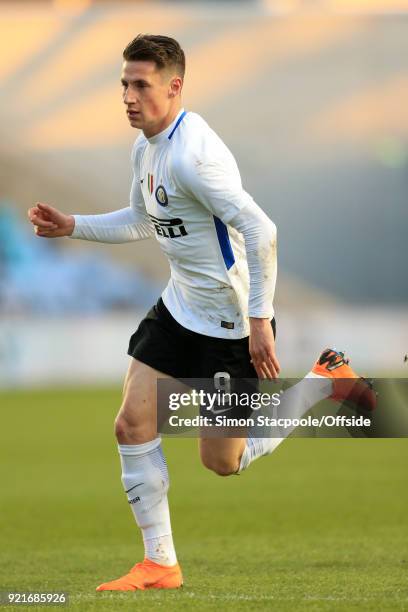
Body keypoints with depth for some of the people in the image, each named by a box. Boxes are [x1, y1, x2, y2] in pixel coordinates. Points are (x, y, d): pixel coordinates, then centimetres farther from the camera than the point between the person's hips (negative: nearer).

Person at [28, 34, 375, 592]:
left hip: (231, 324, -9)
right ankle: (160, 565, 9)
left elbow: (260, 231, -31)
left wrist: (260, 320, -29)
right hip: (179, 309, 9)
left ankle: (329, 382, 21)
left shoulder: (192, 154, -27)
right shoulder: (146, 147, 4)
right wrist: (72, 226, 10)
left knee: (223, 461, 3)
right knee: (133, 426, 0)